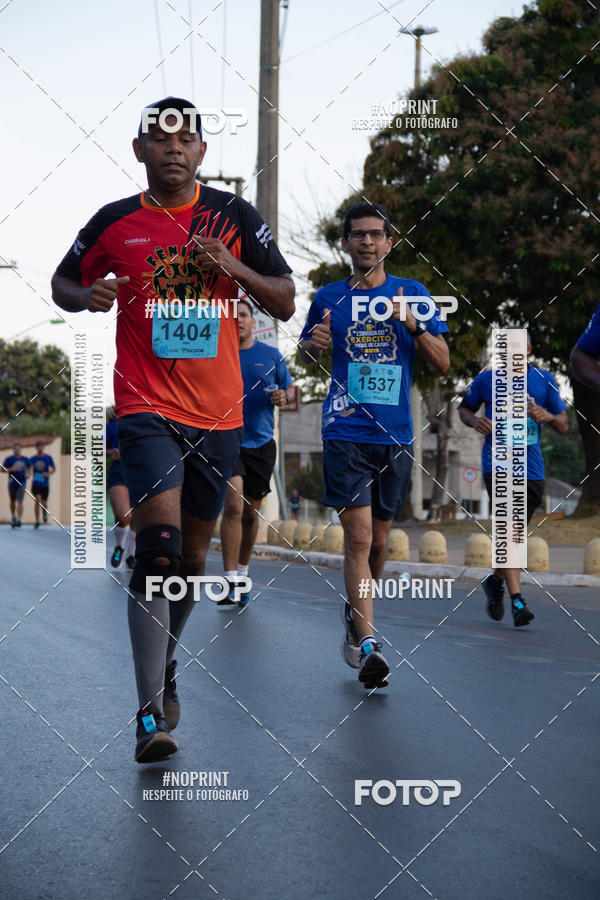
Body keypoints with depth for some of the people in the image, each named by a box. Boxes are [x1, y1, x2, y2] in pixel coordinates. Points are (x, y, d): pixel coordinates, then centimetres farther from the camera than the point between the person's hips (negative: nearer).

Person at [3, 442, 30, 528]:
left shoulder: (25, 459, 6)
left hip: (22, 483, 0)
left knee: (20, 501, -12)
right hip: (12, 483, 0)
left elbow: (28, 467, 24)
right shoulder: (9, 459, -2)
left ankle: (19, 520, -18)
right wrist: (11, 469, -18)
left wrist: (28, 474, 5)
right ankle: (13, 517, 36)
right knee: (12, 502, 13)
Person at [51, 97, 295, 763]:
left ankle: (163, 666, 39)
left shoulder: (234, 217, 4)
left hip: (218, 412, 3)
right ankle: (151, 714, -18)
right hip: (146, 407, -3)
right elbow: (62, 283, 16)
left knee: (193, 553, 14)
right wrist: (88, 296, -8)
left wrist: (234, 268, -14)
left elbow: (285, 303, 4)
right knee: (158, 544, -18)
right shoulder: (114, 223, 2)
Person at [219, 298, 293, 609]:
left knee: (250, 512, 10)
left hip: (261, 443, 3)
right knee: (233, 504, -21)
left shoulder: (271, 355, 8)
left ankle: (242, 574, 29)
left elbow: (288, 390, 14)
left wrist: (282, 397, -9)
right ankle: (231, 585, -22)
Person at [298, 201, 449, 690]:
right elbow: (306, 353, 20)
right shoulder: (329, 297, 6)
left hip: (396, 434, 2)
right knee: (358, 536, -14)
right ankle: (367, 642, -15)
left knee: (379, 537, 12)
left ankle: (355, 612, 36)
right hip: (345, 433, -2)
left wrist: (413, 324, -14)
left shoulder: (412, 293, 6)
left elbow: (443, 362, 3)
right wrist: (313, 344, -4)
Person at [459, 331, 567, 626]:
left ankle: (495, 581, 39)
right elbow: (464, 408, 15)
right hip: (497, 464, -3)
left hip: (531, 469, 3)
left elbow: (564, 427, 8)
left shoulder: (544, 381, 4)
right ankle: (517, 600, -23)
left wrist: (547, 416, -15)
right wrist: (475, 421, -7)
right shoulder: (486, 380, 0)